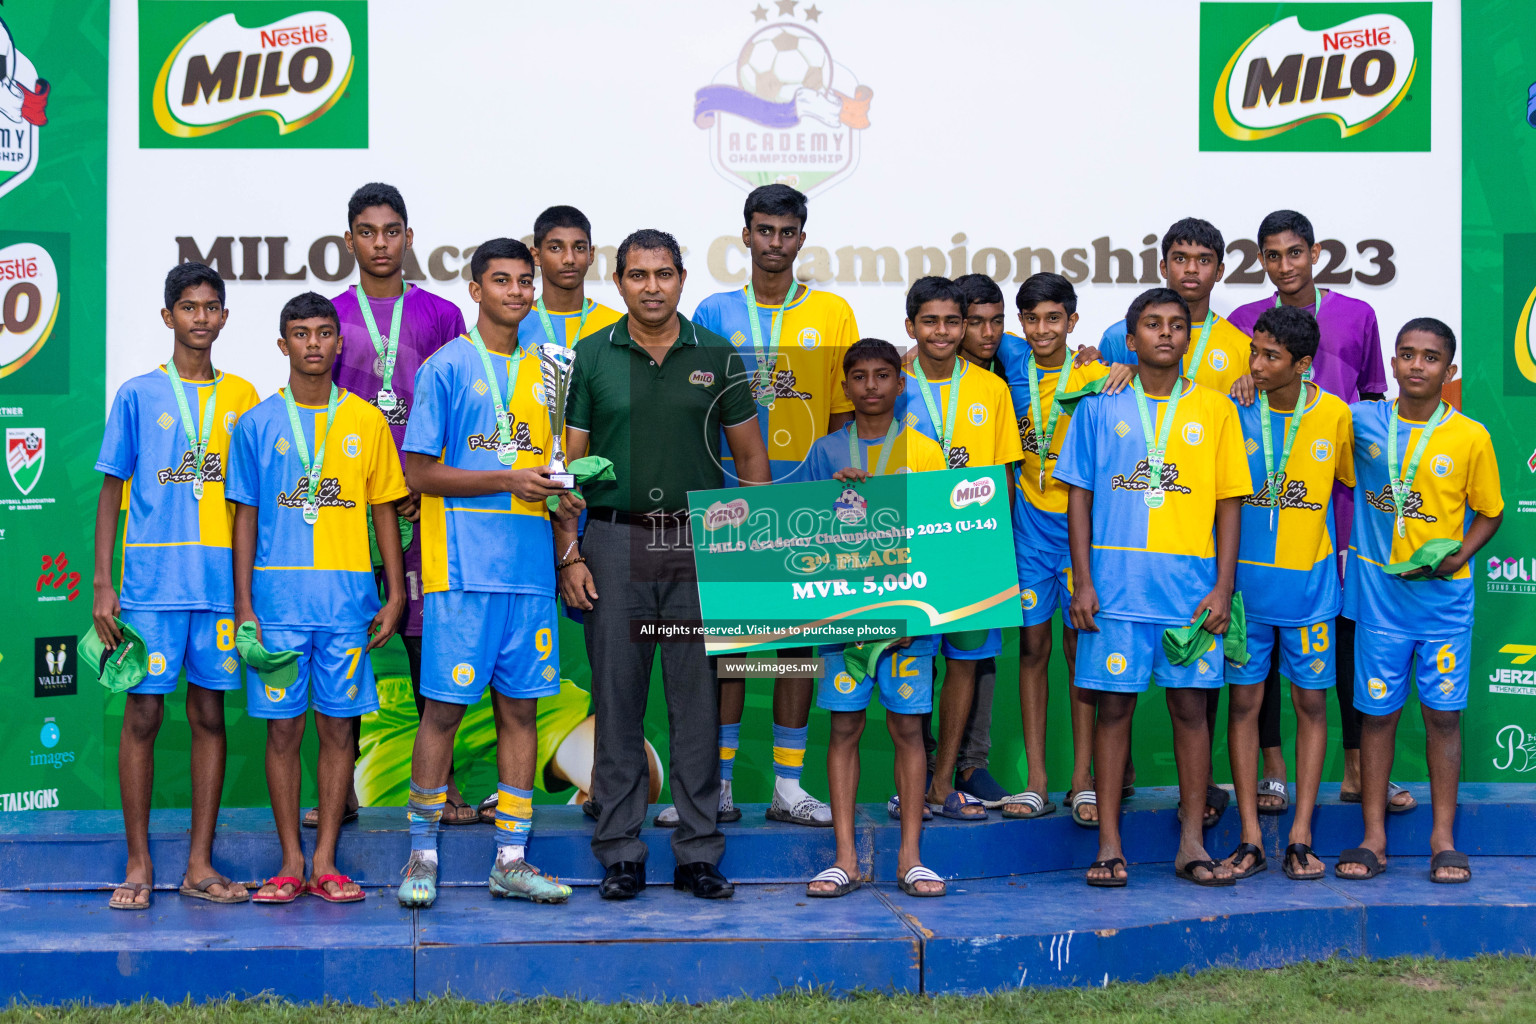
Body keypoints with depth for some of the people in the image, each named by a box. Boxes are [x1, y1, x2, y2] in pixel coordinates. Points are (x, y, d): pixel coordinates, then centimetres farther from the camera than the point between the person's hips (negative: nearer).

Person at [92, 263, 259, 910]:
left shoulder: (240, 396, 11)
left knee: (209, 713, 5)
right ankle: (138, 865, 7)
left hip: (222, 579, 2)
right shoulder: (138, 395, 4)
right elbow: (111, 492, 4)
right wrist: (103, 585, -3)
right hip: (152, 581, -2)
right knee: (143, 714, -2)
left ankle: (200, 864, 10)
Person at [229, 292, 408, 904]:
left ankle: (326, 862, 8)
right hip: (279, 598, -1)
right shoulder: (258, 424, 6)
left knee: (339, 726, 2)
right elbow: (246, 516, 5)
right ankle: (291, 863, 9)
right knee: (283, 728, 1)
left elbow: (385, 511, 10)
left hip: (349, 596, 1)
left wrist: (394, 595, 3)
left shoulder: (367, 422, 8)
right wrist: (244, 605, -1)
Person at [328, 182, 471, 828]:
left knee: (428, 637, 0)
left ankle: (441, 782, 7)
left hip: (425, 501, 0)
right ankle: (340, 788, 8)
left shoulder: (441, 315, 9)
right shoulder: (330, 316, 10)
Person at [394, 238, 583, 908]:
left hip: (530, 568, 5)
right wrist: (509, 481, -14)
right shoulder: (446, 368, -1)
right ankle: (422, 855, 8)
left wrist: (561, 497, 0)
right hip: (463, 569, -5)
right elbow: (420, 473, -6)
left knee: (521, 707, 5)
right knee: (445, 706, -3)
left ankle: (511, 861, 11)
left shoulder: (541, 375, 16)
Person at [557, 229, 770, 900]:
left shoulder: (715, 355, 6)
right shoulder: (593, 356, 5)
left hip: (698, 544, 1)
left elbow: (752, 457, 11)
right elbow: (569, 461, 5)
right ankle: (620, 852, 10)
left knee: (699, 698, 3)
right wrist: (569, 554, -2)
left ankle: (698, 852, 11)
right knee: (617, 698, 2)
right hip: (614, 544, 0)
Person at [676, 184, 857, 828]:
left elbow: (844, 414, 6)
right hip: (727, 500, 0)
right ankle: (718, 786, 7)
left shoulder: (832, 314, 7)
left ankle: (788, 786, 11)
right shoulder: (714, 314, 7)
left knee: (800, 637, 3)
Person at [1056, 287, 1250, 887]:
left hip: (1192, 584, 1)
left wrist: (1223, 587, -2)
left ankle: (1191, 843, 11)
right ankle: (1109, 845, 7)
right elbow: (1079, 497, 6)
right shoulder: (1100, 407, 7)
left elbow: (1229, 502, 7)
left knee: (1190, 705, 3)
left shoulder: (1214, 409, 8)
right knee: (1115, 705, 1)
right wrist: (1083, 581, -3)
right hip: (1117, 581, -1)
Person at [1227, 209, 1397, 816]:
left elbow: (1373, 402, 13)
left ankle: (1357, 769, 10)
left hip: (1341, 490, 0)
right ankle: (1273, 767, 11)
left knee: (1351, 625, 2)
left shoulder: (1356, 316, 7)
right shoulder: (1243, 322, 7)